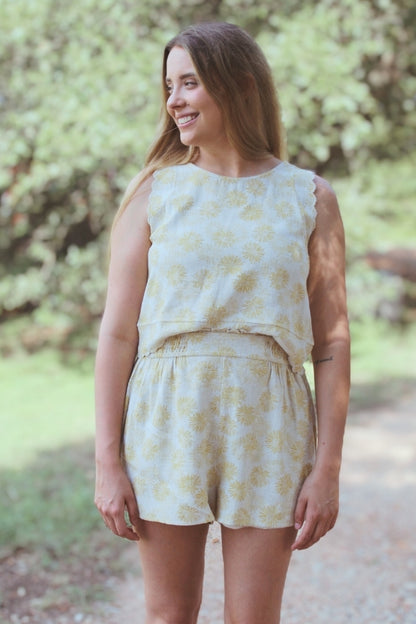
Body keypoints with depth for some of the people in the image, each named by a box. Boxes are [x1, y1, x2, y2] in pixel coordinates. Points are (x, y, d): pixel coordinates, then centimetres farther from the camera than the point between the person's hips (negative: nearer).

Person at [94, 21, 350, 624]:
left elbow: (332, 342, 3)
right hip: (168, 418, 0)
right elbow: (117, 333, 1)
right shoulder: (154, 192, 4)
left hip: (267, 425, 0)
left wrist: (328, 468, -3)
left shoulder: (309, 198, 5)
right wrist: (108, 462, -4)